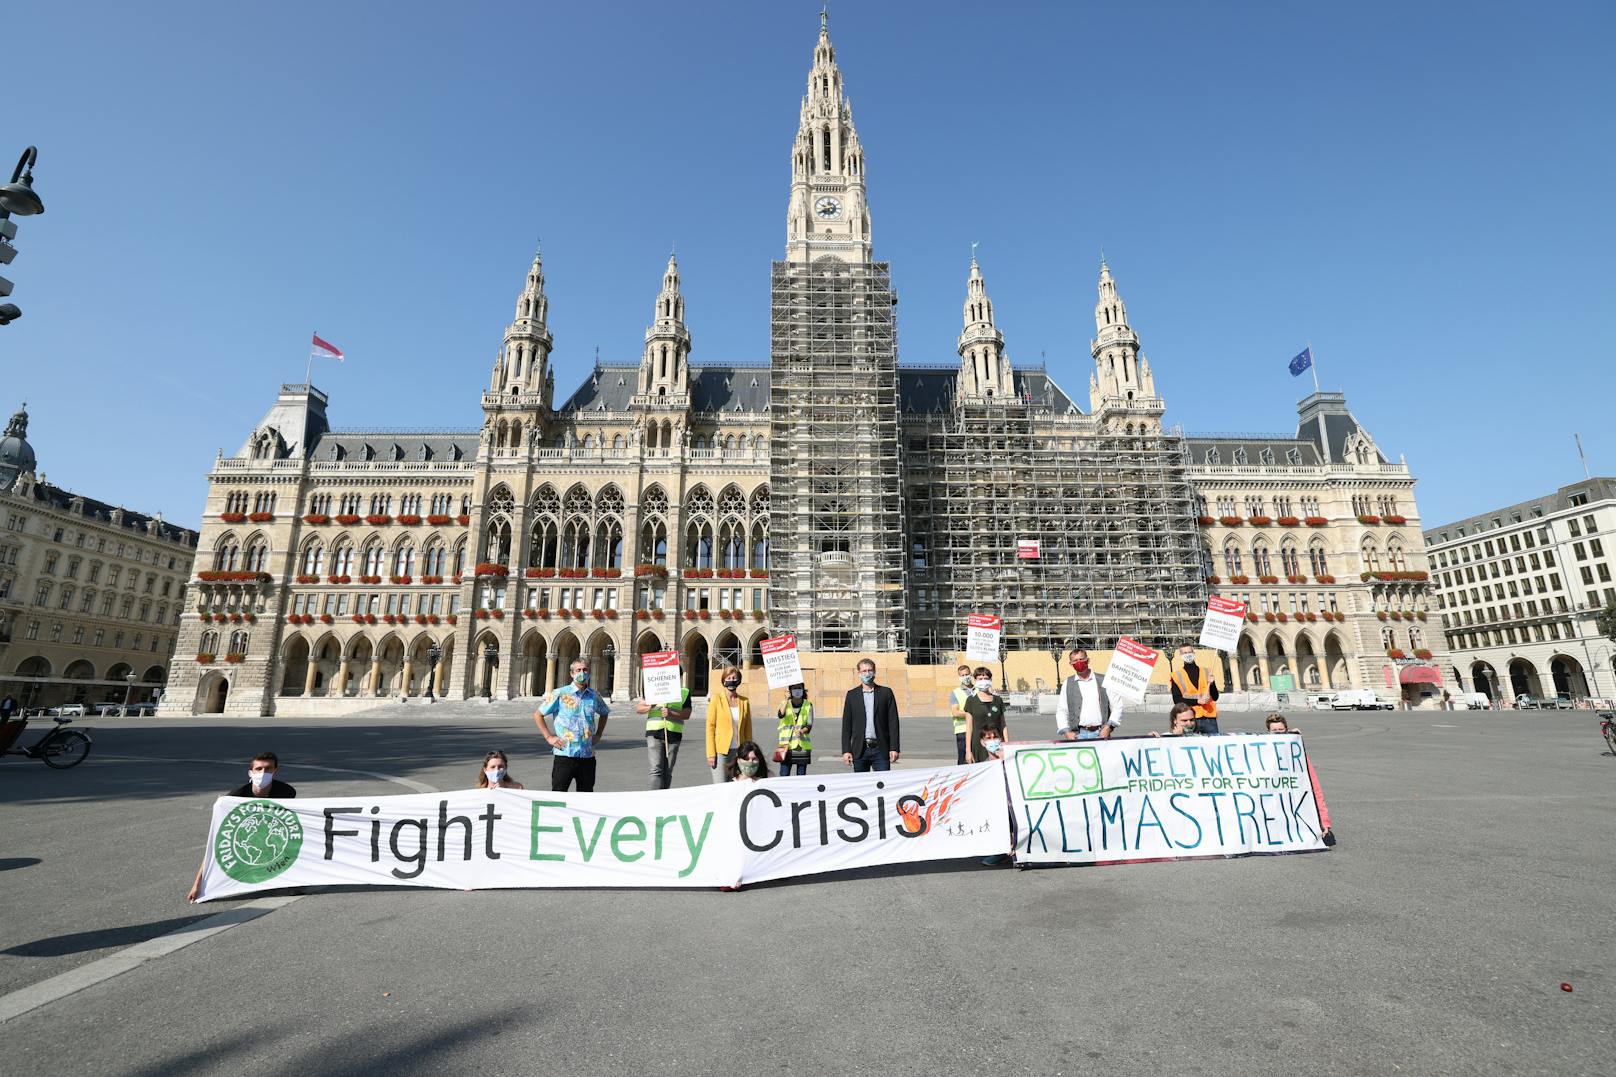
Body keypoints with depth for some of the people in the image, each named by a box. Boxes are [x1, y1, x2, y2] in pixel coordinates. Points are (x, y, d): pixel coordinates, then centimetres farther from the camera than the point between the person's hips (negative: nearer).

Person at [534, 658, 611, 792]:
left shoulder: (594, 695, 8)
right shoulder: (561, 694, -4)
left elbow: (604, 713, 26)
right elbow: (537, 715, 2)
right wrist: (549, 737, -5)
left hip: (587, 755, 4)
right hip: (565, 754, -4)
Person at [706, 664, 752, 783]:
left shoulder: (745, 701, 8)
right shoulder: (716, 699, -1)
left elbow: (748, 729, 12)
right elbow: (710, 727, -3)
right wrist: (711, 754, -8)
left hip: (739, 751, 3)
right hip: (721, 751, -3)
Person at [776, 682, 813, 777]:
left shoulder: (808, 705, 4)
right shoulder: (785, 704, 5)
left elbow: (809, 725, 0)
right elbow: (780, 715, -16)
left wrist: (801, 731, -18)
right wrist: (786, 700, -21)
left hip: (803, 745, 1)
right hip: (787, 745, -1)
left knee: (801, 776, 5)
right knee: (784, 775, -5)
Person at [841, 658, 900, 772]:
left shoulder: (886, 693, 5)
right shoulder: (852, 694, 7)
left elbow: (893, 722, 2)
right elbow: (846, 724, 6)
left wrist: (894, 748, -5)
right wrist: (846, 750, -1)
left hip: (880, 750, -1)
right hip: (859, 750, 1)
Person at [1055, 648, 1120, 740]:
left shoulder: (1103, 681, 8)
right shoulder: (1068, 684, 10)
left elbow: (1116, 707, 8)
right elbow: (1061, 711, 10)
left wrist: (1109, 727, -3)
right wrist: (1066, 732, -2)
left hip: (1100, 733, 0)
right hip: (1078, 735, 0)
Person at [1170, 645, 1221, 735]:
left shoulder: (1206, 672, 13)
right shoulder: (1176, 675, 5)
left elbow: (1215, 697, 11)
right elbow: (1177, 699, -1)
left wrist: (1212, 684, -7)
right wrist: (1197, 701, -12)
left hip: (1209, 717, 2)